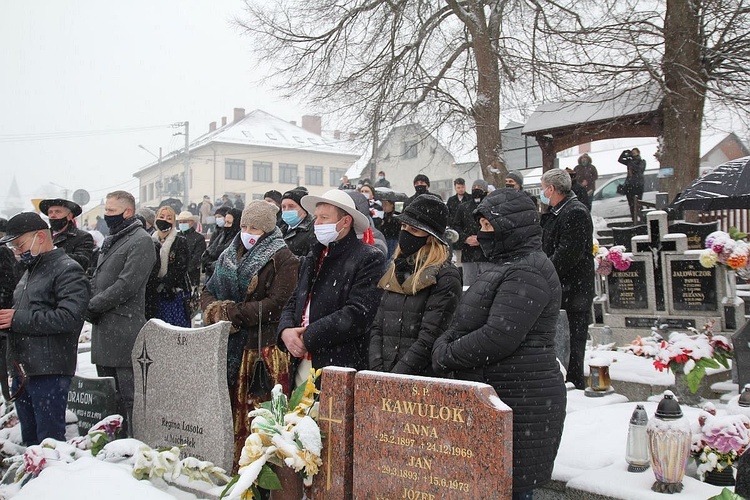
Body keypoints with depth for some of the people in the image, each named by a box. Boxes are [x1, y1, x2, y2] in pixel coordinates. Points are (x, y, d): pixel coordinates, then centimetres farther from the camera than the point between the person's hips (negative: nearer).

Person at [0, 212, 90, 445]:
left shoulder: (68, 270, -8)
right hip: (22, 372, 9)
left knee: (50, 441, -6)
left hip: (49, 373, -9)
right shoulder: (30, 271, 22)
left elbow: (69, 318, -21)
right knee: (29, 441, 15)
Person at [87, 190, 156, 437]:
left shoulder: (141, 241, -10)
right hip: (103, 329, 9)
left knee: (128, 397, -6)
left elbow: (127, 284, -18)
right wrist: (90, 307, 4)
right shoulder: (110, 241, 19)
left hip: (124, 329, -9)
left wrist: (93, 306, -12)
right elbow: (96, 279, 22)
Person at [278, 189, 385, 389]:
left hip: (340, 370, -6)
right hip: (302, 364, 6)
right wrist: (286, 331, -4)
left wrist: (307, 338, -14)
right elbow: (293, 303, 19)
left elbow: (357, 314, -16)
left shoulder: (369, 259, -7)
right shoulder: (312, 258, 18)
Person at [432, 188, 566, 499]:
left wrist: (445, 356, -13)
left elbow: (499, 337, -24)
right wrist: (444, 344, 0)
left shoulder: (527, 272, -16)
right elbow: (468, 324, 20)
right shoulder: (506, 266, 17)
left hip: (520, 404, -10)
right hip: (494, 396, 10)